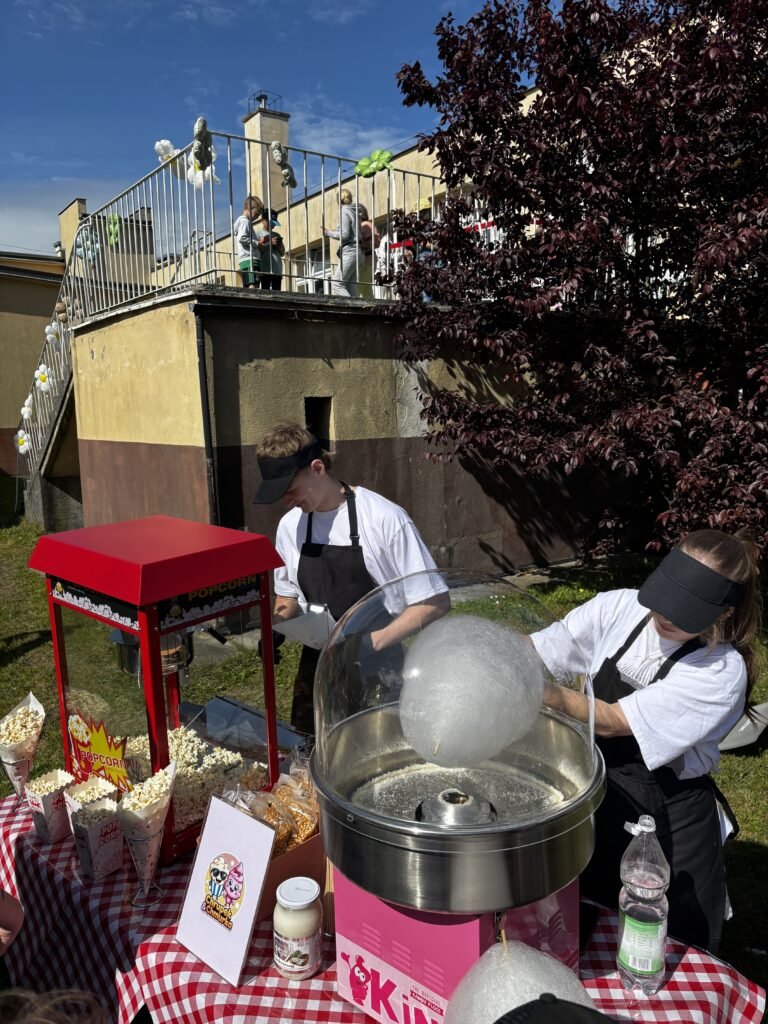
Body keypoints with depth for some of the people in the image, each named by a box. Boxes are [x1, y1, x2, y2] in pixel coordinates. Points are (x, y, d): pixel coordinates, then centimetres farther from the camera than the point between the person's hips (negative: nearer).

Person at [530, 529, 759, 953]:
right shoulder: (621, 607, -13)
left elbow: (611, 721, -29)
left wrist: (549, 692, -45)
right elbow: (534, 652, -14)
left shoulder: (722, 672, -23)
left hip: (665, 818, -3)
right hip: (593, 790, 3)